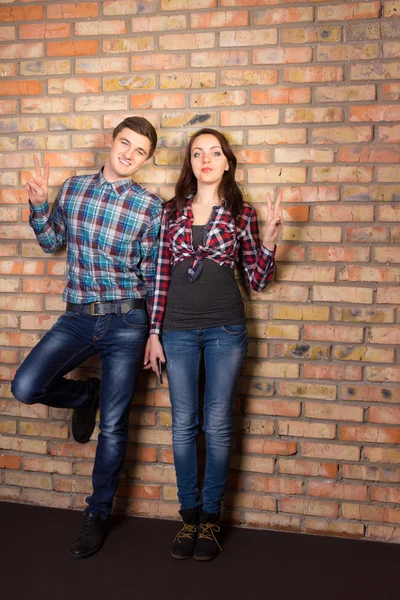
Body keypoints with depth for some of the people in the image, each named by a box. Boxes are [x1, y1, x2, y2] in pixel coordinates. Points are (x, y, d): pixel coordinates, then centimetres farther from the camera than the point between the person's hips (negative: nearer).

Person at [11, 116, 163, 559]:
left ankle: (98, 514, 25)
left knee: (113, 426, 3)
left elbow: (152, 277, 0)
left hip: (125, 322, -3)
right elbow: (52, 243, 18)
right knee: (26, 387, -14)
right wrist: (38, 204, 0)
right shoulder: (73, 188, 5)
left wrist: (154, 335, 1)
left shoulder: (150, 206, -4)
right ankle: (85, 395, 20)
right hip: (77, 317, 3)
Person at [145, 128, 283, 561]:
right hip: (178, 330, 1)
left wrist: (269, 238, -11)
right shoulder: (172, 211, 6)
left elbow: (258, 281, 4)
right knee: (183, 424, 7)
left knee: (217, 424, 4)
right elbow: (161, 275, 6)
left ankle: (210, 517, 21)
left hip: (225, 329, -1)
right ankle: (189, 514, 24)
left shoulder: (241, 213, 3)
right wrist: (154, 333, 3)